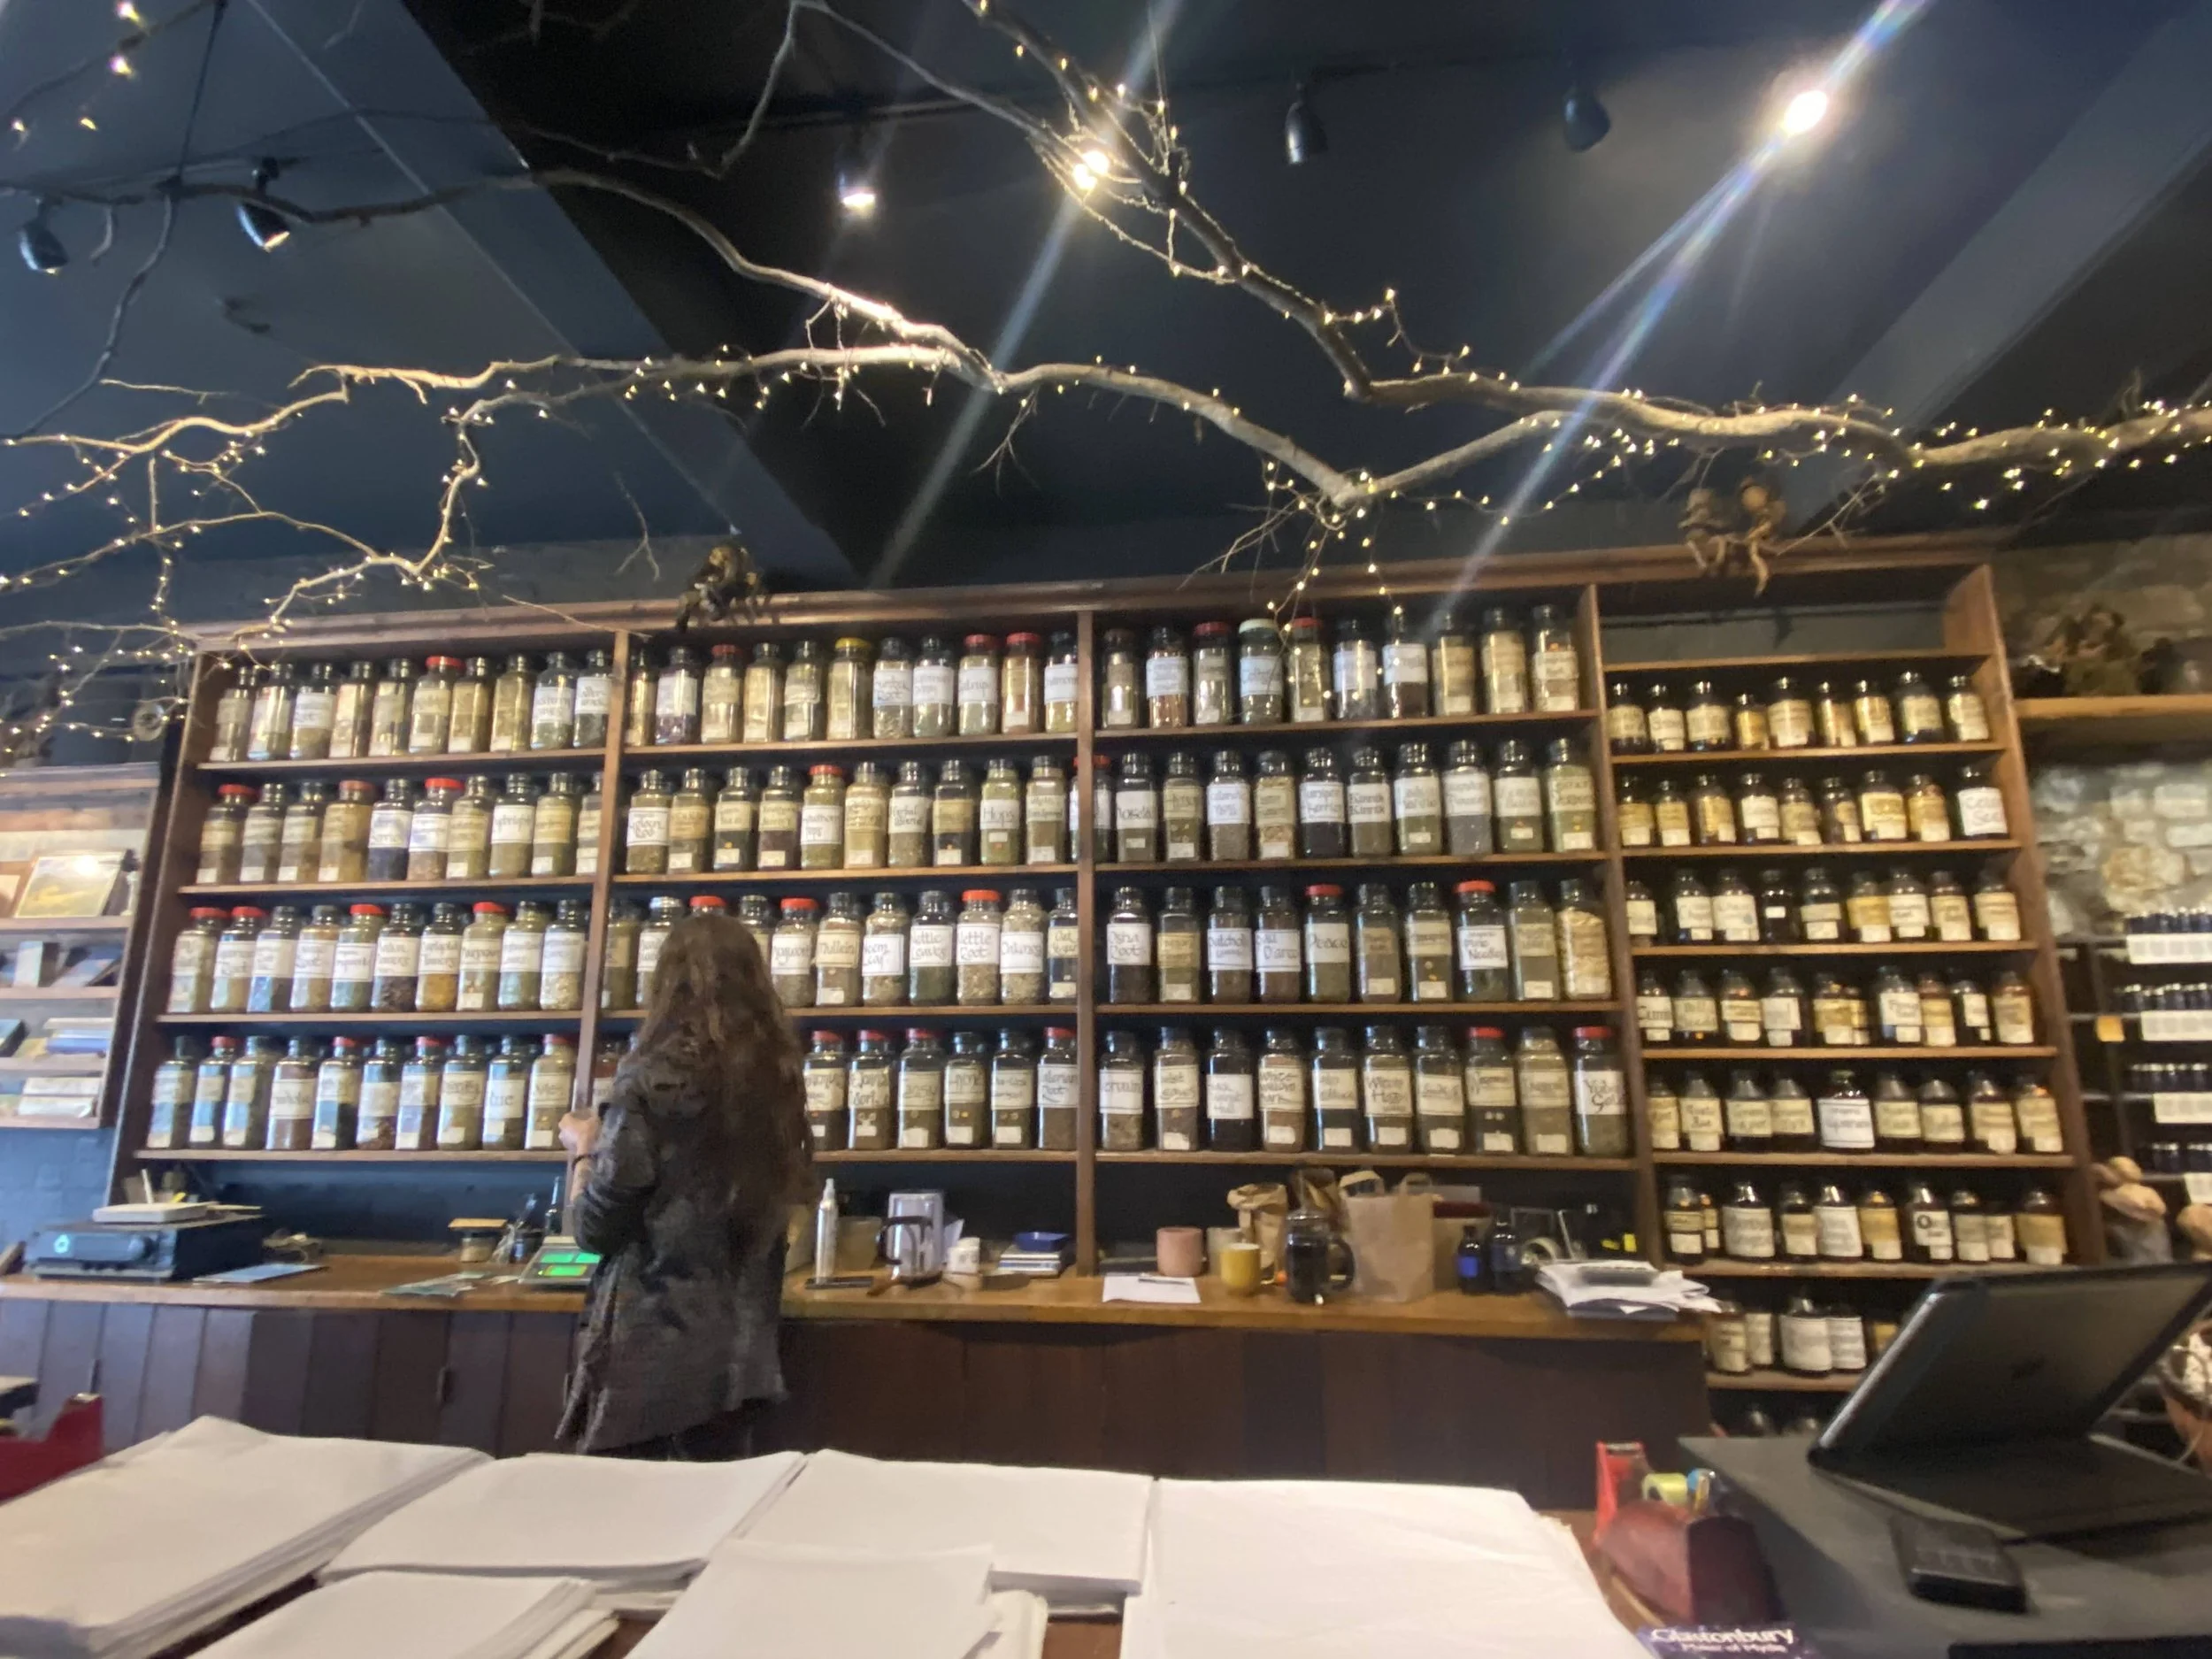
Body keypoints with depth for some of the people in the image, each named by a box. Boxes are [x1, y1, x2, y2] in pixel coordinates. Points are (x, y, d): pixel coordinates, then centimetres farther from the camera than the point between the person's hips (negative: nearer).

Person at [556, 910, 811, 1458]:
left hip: (649, 1346, -5)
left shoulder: (654, 1078, -14)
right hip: (739, 1346, 5)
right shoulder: (774, 1075, 1)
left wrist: (586, 1148, 8)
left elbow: (594, 1227, -10)